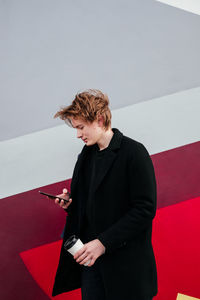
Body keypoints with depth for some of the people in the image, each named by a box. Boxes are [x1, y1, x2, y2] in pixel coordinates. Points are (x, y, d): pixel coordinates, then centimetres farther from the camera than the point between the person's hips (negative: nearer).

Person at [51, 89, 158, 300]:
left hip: (126, 261, -6)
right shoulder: (86, 155, 13)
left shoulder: (134, 152, -10)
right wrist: (70, 203, -1)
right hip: (90, 256, 6)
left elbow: (146, 209, -16)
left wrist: (104, 242, -19)